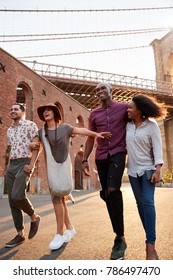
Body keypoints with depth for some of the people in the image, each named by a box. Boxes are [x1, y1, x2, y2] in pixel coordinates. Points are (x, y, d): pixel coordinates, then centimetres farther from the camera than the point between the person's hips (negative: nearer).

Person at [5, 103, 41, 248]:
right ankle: (20, 234, 12)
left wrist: (31, 165, -18)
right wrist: (9, 165, 13)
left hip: (24, 164, -7)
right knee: (12, 201, 3)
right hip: (11, 166, 7)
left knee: (17, 196, -22)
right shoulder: (9, 130, 20)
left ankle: (34, 217, 5)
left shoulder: (30, 125, 0)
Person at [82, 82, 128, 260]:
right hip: (101, 157, 4)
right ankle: (119, 236, 22)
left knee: (113, 190, -23)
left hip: (118, 154, -4)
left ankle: (120, 238, -9)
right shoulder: (94, 114, 13)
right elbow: (90, 138, 14)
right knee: (107, 195, 5)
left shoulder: (124, 108, 4)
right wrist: (85, 159, 7)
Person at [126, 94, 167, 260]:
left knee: (148, 202, -13)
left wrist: (158, 170, -18)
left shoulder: (151, 125, -7)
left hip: (148, 169, -4)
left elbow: (157, 148, -10)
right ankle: (151, 238, 21)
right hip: (133, 170, 5)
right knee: (140, 203, 7)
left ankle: (150, 245, -9)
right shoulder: (128, 125, 5)